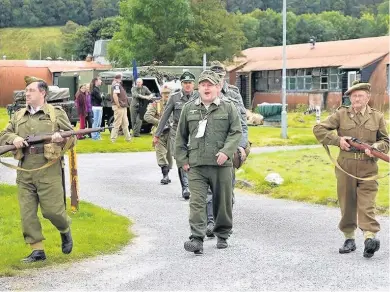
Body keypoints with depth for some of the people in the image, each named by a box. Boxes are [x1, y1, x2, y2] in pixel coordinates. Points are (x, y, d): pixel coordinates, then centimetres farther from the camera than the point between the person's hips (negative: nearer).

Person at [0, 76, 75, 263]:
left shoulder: (56, 113, 5)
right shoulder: (18, 116, 15)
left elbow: (72, 137, 4)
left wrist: (61, 137, -19)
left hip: (49, 171, -4)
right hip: (24, 172, 4)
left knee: (52, 210, -3)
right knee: (27, 213, 0)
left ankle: (65, 231, 29)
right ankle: (37, 251, 9)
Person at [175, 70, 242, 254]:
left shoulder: (228, 108, 5)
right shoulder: (189, 108, 10)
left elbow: (236, 132, 0)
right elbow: (181, 136, 14)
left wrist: (226, 151, -15)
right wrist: (182, 160, 7)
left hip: (221, 164, 0)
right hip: (196, 165, 1)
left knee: (223, 201, 9)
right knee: (197, 202, -10)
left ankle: (222, 235, 27)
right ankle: (197, 239, -15)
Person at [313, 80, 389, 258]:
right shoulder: (341, 115, 5)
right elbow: (318, 129, 4)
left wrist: (375, 147, -10)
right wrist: (337, 140, -6)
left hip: (368, 167, -1)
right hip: (345, 165, 1)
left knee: (367, 203, -11)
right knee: (347, 203, 7)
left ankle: (370, 237, -19)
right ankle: (349, 239, 17)